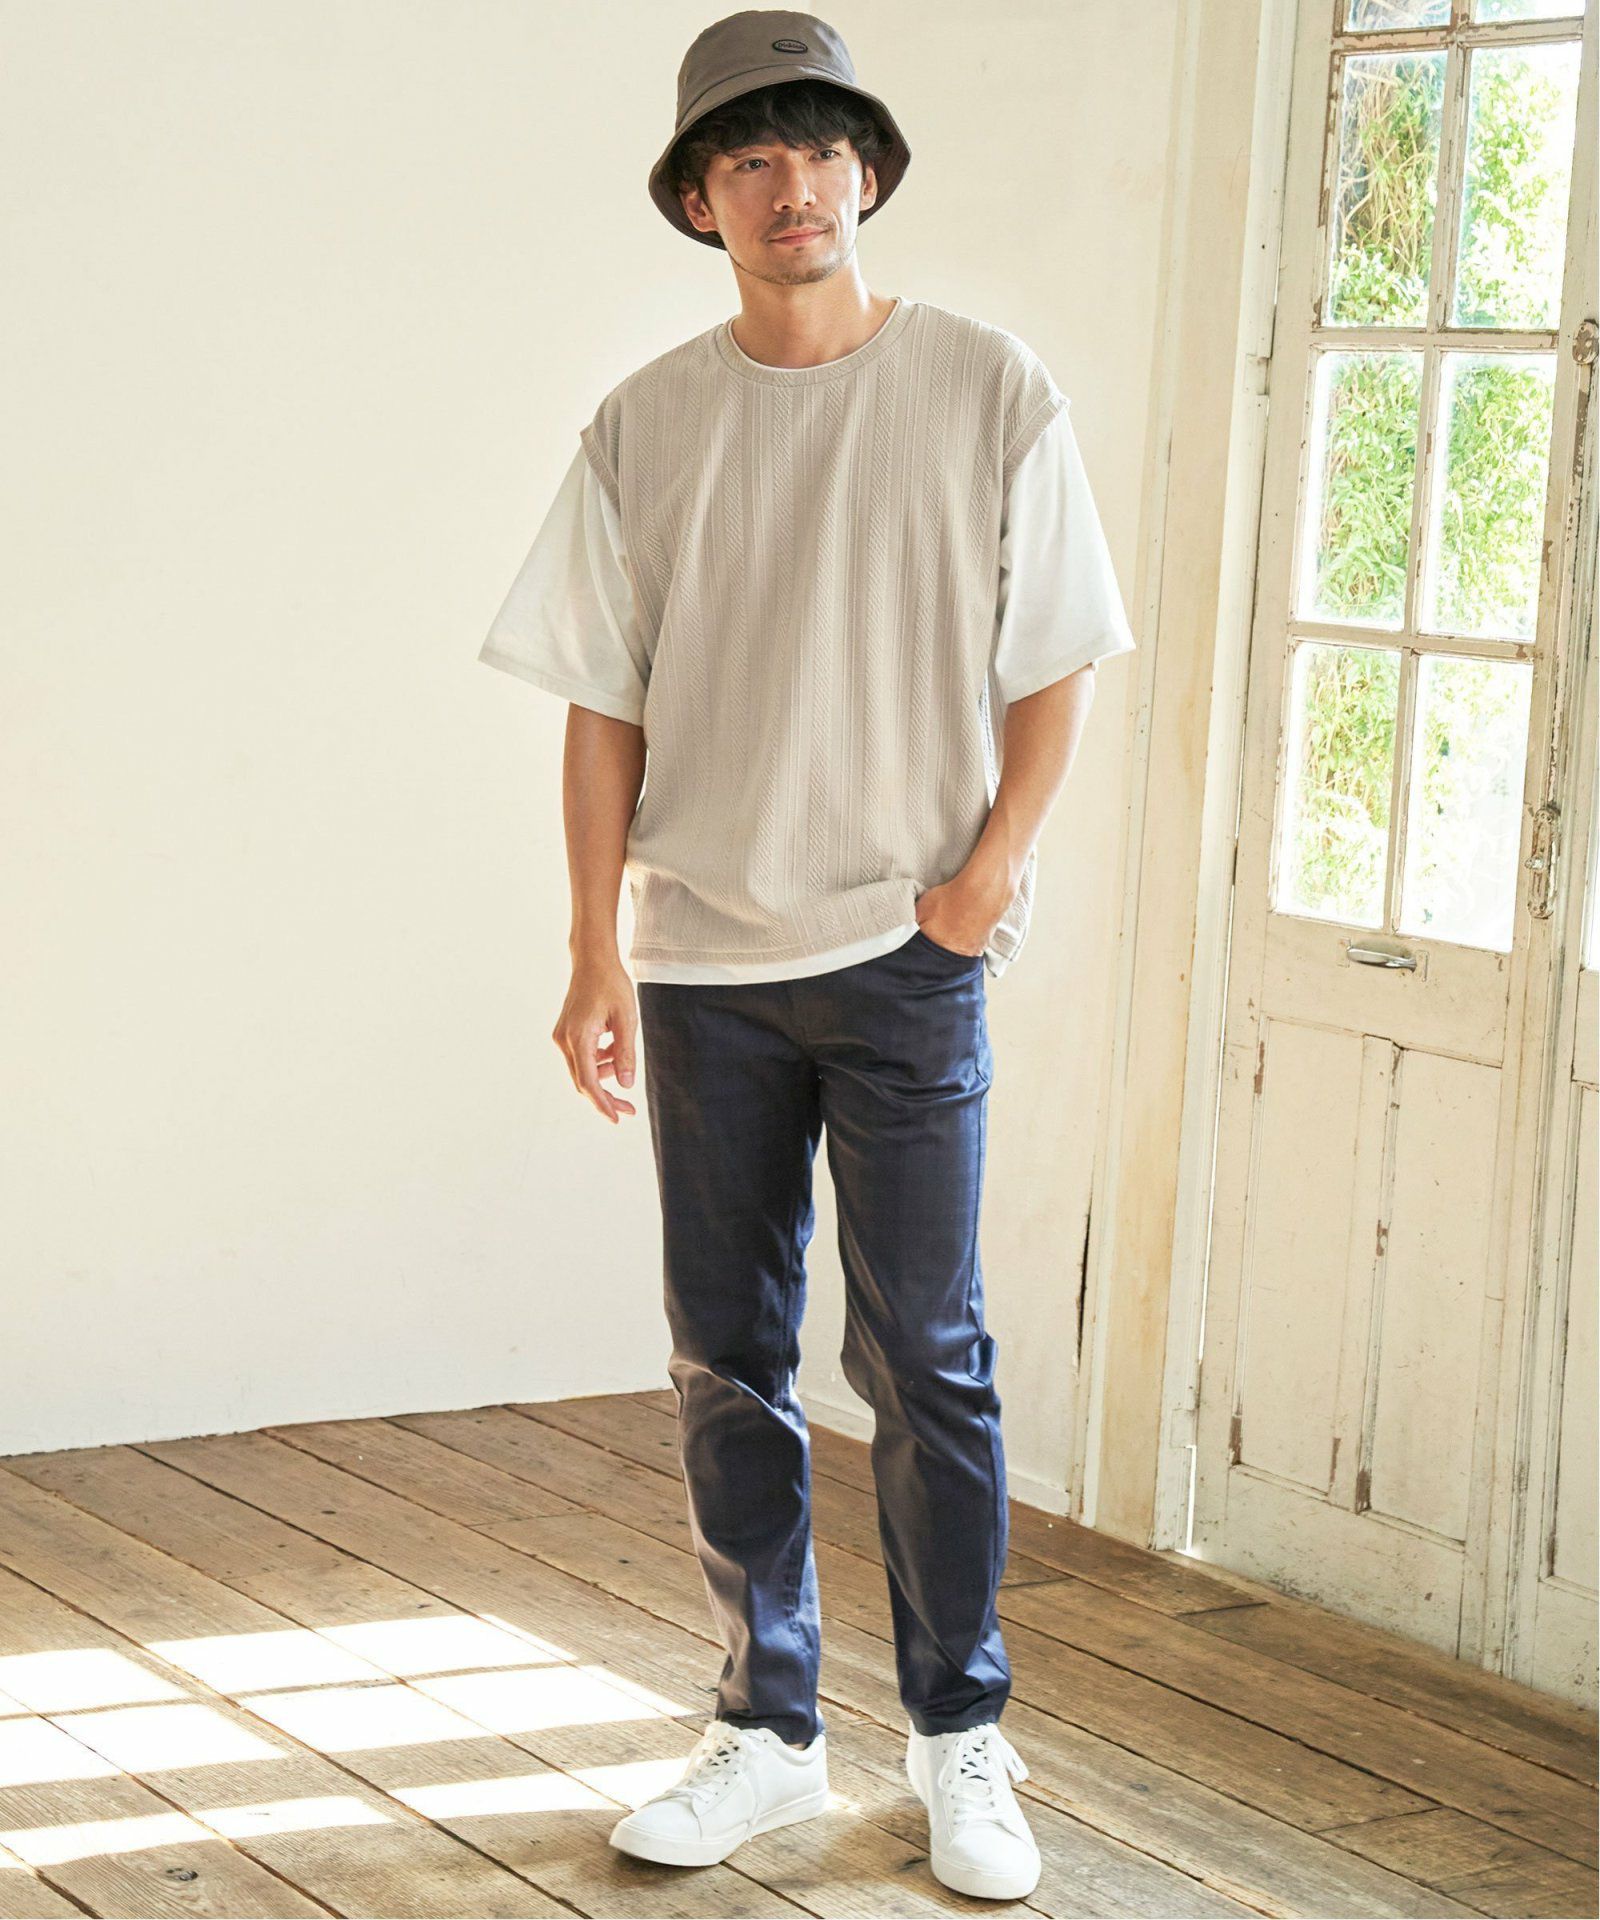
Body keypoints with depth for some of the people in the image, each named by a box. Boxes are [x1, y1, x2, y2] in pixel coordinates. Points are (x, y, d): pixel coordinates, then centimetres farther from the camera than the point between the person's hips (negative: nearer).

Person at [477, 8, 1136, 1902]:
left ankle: (962, 1742, 15)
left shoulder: (989, 391, -2)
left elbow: (1054, 667, 2)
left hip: (908, 957, -2)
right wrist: (596, 954, 1)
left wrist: (984, 880, -7)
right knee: (727, 1359, 8)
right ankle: (768, 1732, 21)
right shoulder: (643, 426, 3)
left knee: (924, 1354, 1)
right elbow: (607, 708, 5)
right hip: (707, 959, 2)